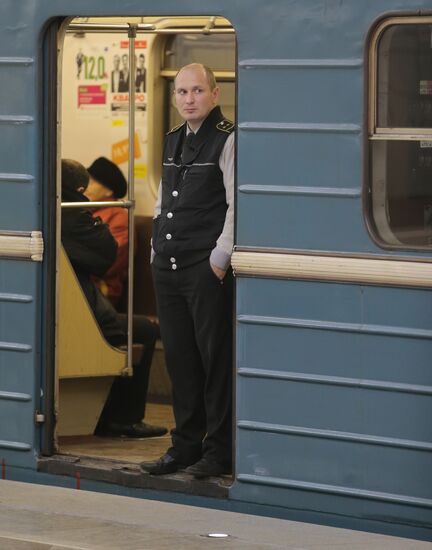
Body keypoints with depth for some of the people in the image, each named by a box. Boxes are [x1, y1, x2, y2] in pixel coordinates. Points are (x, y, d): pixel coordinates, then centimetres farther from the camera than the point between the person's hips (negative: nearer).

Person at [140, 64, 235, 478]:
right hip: (168, 268, 7)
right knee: (179, 357, 10)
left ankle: (219, 451, 4)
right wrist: (157, 251, 15)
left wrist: (220, 258, -15)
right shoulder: (172, 141, 16)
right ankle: (185, 445, 19)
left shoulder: (227, 140, -7)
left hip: (207, 269, -7)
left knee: (215, 358, -2)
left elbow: (237, 205, -12)